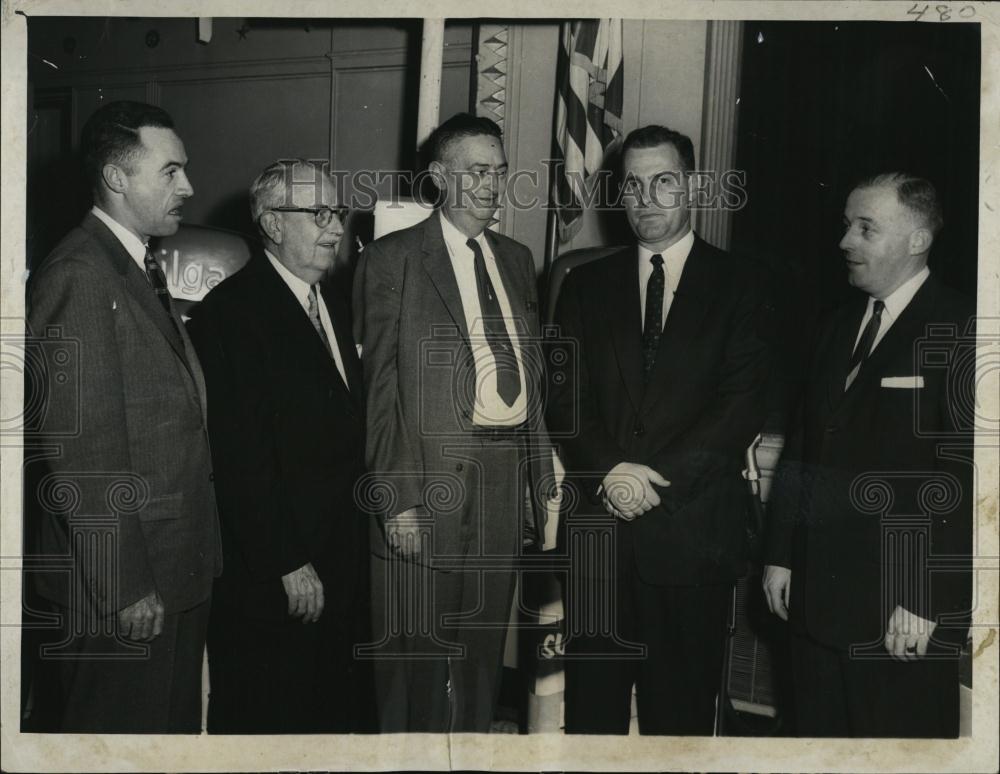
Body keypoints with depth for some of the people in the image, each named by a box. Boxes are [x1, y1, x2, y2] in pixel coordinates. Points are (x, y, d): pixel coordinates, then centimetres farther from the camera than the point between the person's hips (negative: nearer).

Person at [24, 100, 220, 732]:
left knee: (175, 725, 21)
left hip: (178, 570, 9)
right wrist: (124, 587, -18)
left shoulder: (143, 267, 13)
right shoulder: (78, 275, -17)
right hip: (124, 587, -9)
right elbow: (81, 451, -21)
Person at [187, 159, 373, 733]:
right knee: (268, 717, 9)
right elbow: (242, 458, -17)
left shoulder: (336, 303, 12)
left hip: (345, 555, 7)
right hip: (271, 573, -7)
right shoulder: (231, 311, -13)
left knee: (339, 709, 16)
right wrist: (287, 562, -17)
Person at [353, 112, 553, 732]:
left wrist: (543, 483, 11)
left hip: (506, 479, 6)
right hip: (432, 479, -5)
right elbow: (377, 387, -7)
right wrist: (395, 500, -13)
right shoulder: (391, 260, -3)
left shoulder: (517, 259, 15)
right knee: (415, 661, 5)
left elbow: (533, 378, 16)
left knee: (484, 658, 16)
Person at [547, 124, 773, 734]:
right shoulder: (587, 285, 12)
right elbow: (564, 397, 4)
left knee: (681, 708, 8)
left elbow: (743, 405, -5)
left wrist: (656, 479, -13)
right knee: (591, 705, 10)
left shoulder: (739, 286, 4)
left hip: (692, 531, -2)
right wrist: (609, 471, -12)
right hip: (597, 529, 2)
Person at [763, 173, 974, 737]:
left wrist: (928, 601, -16)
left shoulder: (960, 332, -10)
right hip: (817, 595, 6)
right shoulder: (839, 329, 12)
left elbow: (968, 480, -14)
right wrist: (781, 555, 10)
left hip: (907, 613, -6)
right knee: (818, 731, 14)